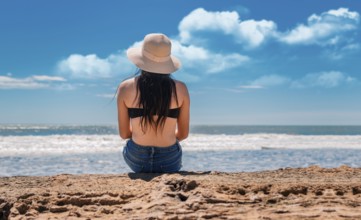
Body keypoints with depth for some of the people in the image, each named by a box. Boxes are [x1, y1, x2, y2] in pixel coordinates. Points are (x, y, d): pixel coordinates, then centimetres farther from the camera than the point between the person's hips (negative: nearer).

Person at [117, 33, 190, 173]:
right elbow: (183, 134, -3)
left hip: (136, 159, 1)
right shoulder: (180, 89, -11)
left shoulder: (125, 88, -12)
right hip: (169, 162, 0)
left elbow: (124, 134, -4)